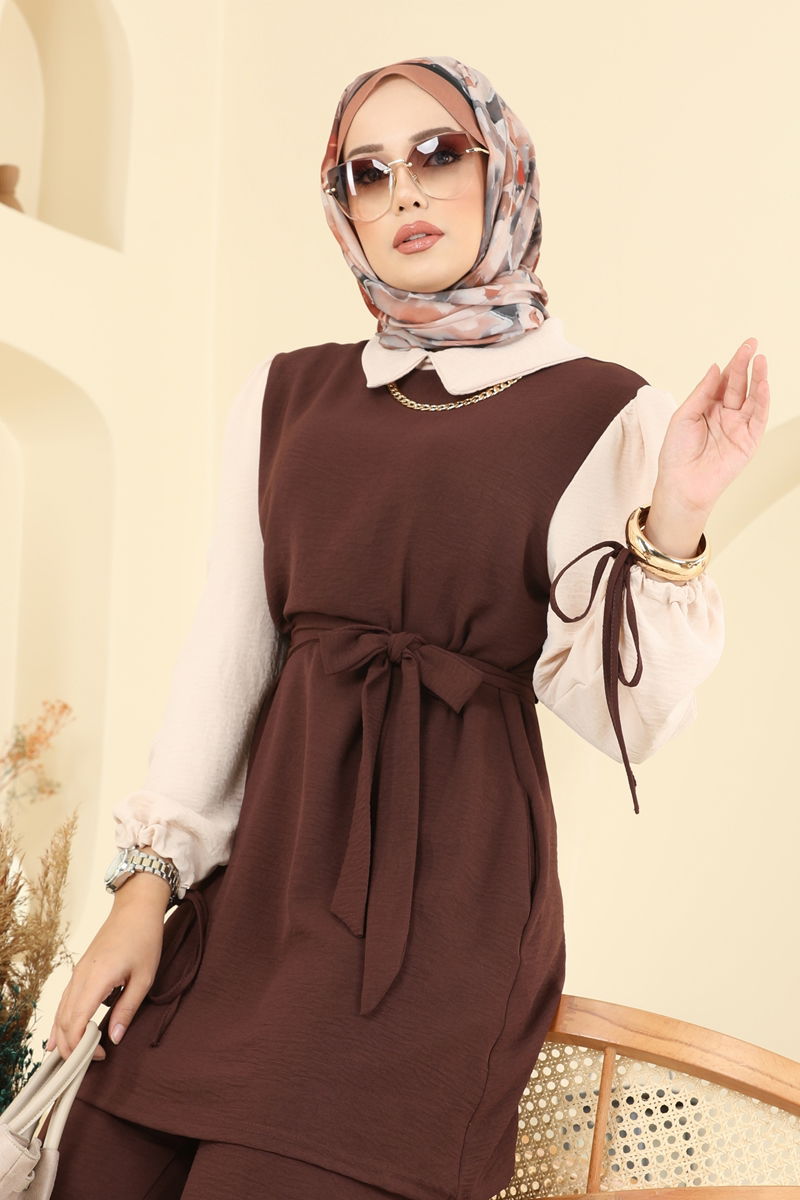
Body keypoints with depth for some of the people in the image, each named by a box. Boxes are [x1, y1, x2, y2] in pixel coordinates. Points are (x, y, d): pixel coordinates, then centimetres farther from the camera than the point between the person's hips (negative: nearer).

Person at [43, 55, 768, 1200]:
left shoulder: (603, 416, 0)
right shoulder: (288, 395, 11)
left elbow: (617, 715, -7)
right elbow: (226, 646, 10)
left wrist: (673, 524, -21)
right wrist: (150, 874, 5)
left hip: (445, 882, -4)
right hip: (266, 844, 4)